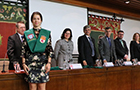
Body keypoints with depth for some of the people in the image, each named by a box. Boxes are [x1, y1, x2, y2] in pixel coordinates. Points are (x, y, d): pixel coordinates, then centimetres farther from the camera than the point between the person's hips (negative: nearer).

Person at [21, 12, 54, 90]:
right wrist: (23, 63, -1)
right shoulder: (27, 34, 8)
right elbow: (23, 50, 7)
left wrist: (49, 63, -5)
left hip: (43, 63, 0)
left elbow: (50, 49, 4)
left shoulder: (46, 33, 6)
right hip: (30, 63, 1)